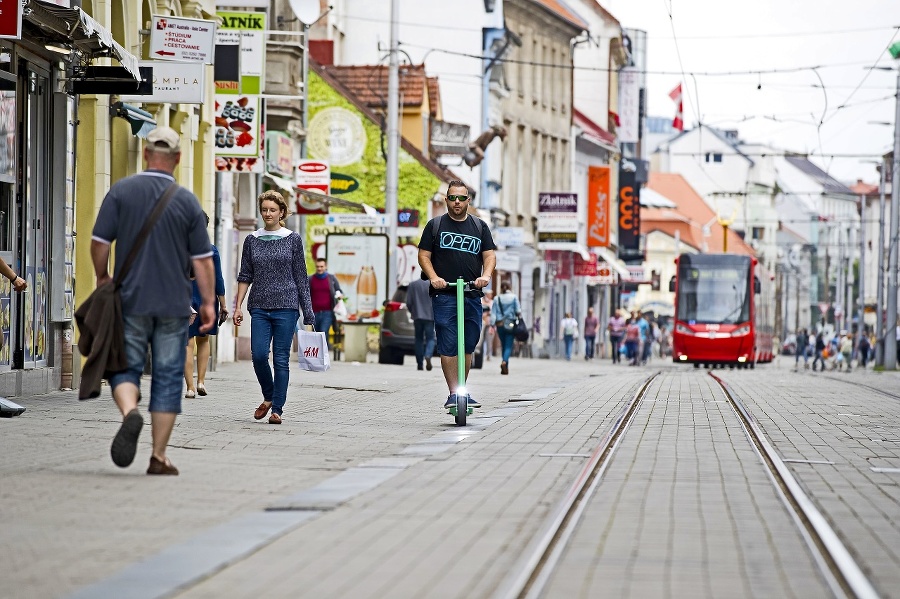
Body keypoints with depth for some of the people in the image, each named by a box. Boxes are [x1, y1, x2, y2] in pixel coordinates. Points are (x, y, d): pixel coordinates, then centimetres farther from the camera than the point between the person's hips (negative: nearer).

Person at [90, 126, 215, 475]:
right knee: (168, 377, 6)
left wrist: (102, 278, 14)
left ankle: (130, 412, -24)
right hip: (174, 303, 0)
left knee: (126, 367, 9)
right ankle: (159, 456, 5)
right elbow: (202, 260, -1)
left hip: (131, 299, 0)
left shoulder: (121, 192, -3)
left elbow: (99, 242, -3)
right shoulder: (187, 202, -1)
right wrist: (208, 302, 7)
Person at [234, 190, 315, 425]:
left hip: (286, 306, -2)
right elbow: (245, 276, 11)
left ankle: (277, 408, 3)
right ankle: (268, 397, 17)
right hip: (259, 307, 2)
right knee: (258, 355, -8)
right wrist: (238, 306, 3)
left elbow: (301, 277, 4)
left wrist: (308, 311, 1)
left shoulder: (293, 239, 4)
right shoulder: (252, 240, 9)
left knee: (281, 359, -3)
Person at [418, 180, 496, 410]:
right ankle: (453, 393, -10)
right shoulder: (435, 225, 9)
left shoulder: (479, 226, 15)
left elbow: (490, 255, 10)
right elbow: (423, 255, 6)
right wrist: (433, 277, -12)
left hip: (473, 296, 3)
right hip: (444, 295, -3)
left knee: (468, 347, 6)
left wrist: (486, 275, -11)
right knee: (448, 346, -11)